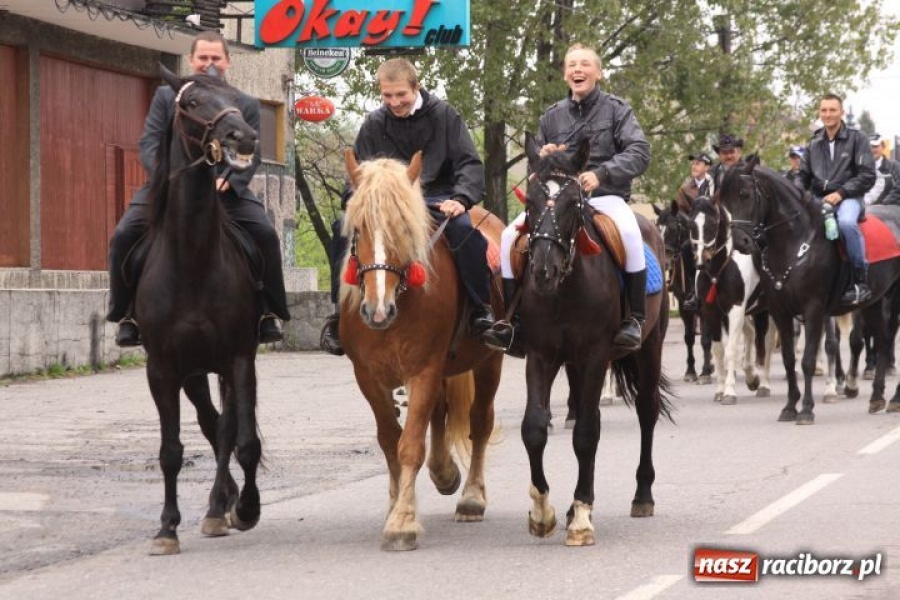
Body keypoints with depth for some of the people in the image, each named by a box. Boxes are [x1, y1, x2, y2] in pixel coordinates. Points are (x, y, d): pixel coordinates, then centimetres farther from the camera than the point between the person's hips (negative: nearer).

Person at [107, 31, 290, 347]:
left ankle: (269, 314, -7)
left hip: (225, 188, 0)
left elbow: (250, 155, -2)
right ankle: (127, 314, -3)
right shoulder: (166, 96, 5)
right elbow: (150, 142, -2)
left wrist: (226, 181, -23)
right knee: (124, 236, -19)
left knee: (266, 235, -23)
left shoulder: (247, 105, 4)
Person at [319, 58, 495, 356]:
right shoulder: (374, 124, 7)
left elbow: (470, 163, -2)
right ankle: (340, 312, -10)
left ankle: (481, 311, -21)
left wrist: (461, 199, -21)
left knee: (465, 229, -35)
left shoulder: (443, 114, 1)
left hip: (437, 199, -2)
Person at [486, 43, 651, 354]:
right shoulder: (552, 116, 15)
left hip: (605, 197, -4)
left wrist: (601, 173, -24)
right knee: (509, 237, -16)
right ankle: (514, 320, -9)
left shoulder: (616, 110, 4)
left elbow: (640, 152, -10)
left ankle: (634, 319, -27)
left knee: (628, 233, -37)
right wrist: (544, 158, -1)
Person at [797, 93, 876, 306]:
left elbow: (867, 176, -5)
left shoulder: (857, 139, 0)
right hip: (818, 199, 6)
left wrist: (840, 193, -15)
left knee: (846, 222, -38)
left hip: (848, 197, -6)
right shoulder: (814, 144, 15)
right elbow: (804, 176, 19)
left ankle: (861, 278, -28)